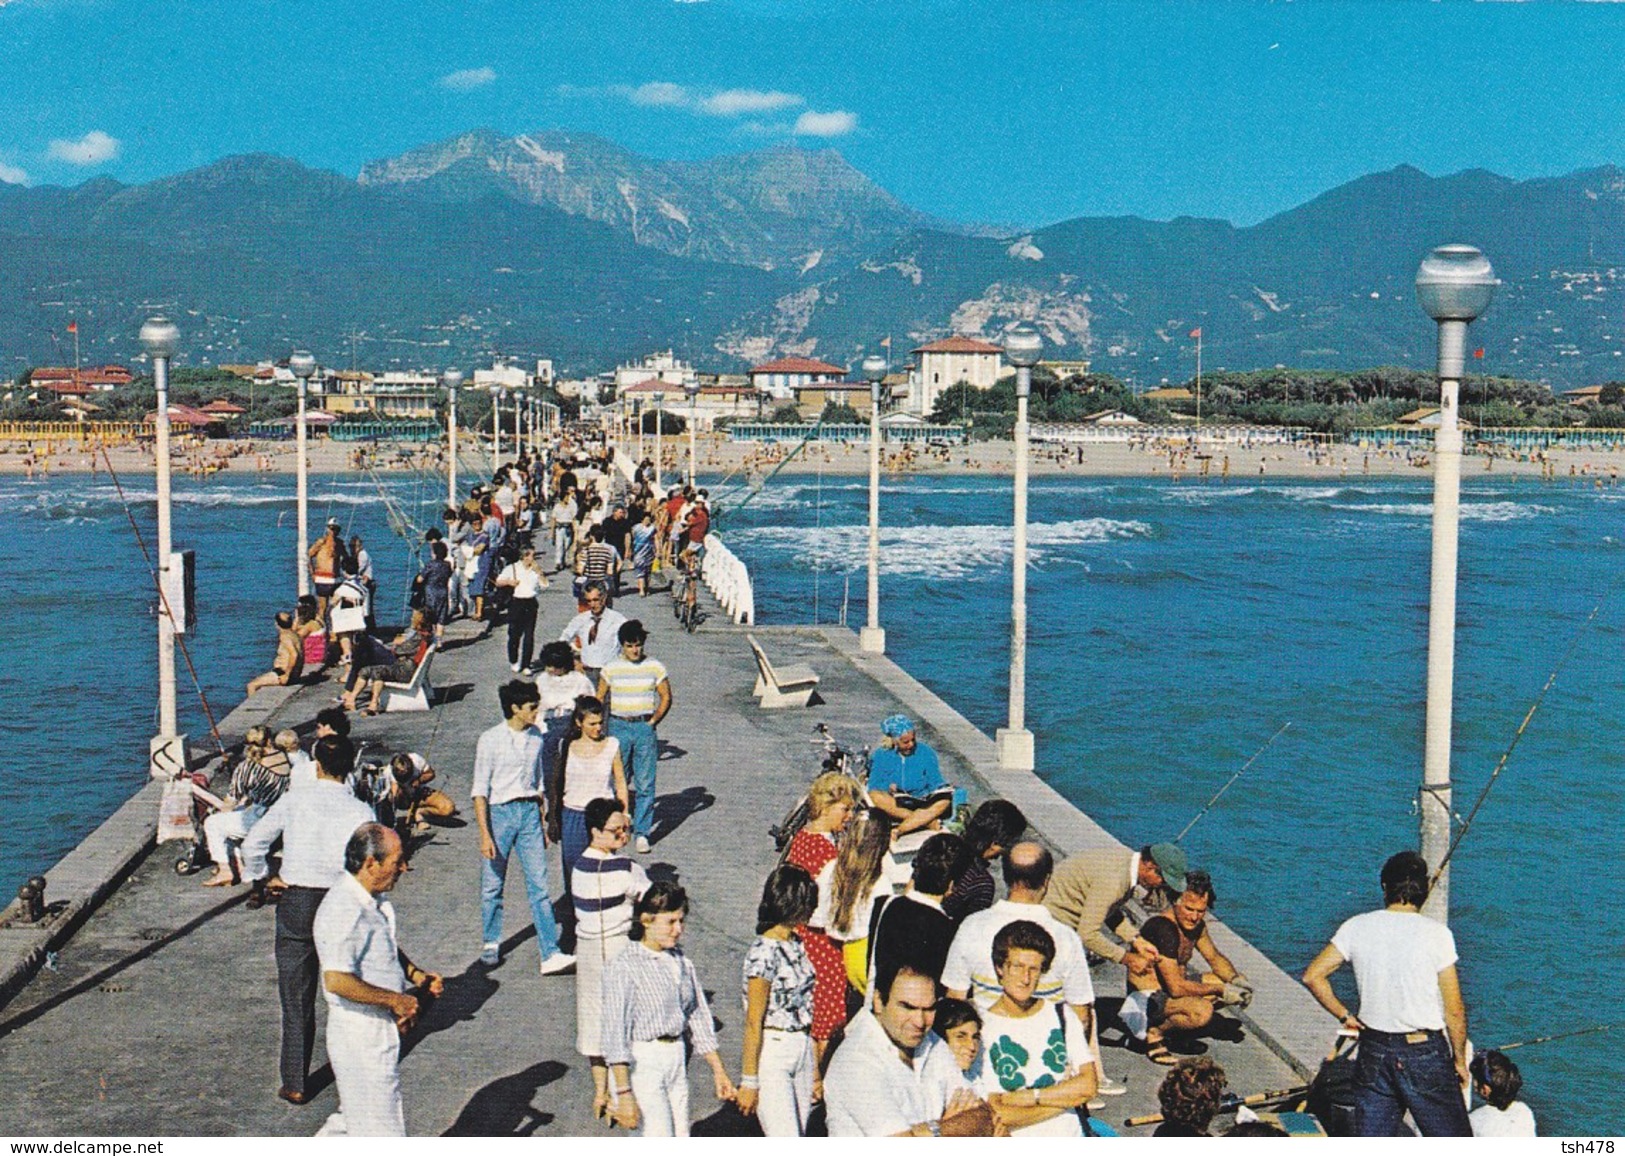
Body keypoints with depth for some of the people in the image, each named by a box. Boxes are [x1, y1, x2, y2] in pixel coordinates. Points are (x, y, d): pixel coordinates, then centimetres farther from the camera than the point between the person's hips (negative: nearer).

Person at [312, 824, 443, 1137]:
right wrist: (396, 1000, -24)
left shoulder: (375, 901, 7)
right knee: (381, 1131, 3)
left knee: (354, 1117, 23)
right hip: (361, 1032, -9)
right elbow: (336, 981, -32)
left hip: (381, 1026, 9)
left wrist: (416, 974, 5)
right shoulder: (343, 910, -24)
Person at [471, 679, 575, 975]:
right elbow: (480, 791, -9)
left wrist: (543, 823, 16)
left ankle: (550, 955, -6)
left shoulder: (536, 737, 6)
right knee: (492, 885, 9)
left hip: (529, 811, 3)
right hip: (499, 812, -3)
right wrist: (485, 834, -14)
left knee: (539, 884, -3)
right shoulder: (490, 740, -9)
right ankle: (491, 943, 30)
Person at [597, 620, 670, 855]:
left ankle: (642, 833, 3)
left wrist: (653, 721, 1)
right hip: (618, 726, 1)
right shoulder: (611, 668, 2)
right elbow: (600, 698, 11)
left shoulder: (656, 668, 1)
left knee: (645, 784, -3)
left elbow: (666, 697, 9)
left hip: (645, 728, -1)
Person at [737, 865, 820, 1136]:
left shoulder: (796, 944, 9)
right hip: (771, 1055, -8)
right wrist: (750, 1081, -14)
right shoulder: (764, 953, -17)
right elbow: (753, 1023, -15)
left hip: (802, 1052, 8)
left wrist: (814, 1069, 16)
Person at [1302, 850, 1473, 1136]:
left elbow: (1313, 976, -1)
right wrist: (1459, 1059, 5)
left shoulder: (1357, 927, -1)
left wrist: (1345, 1015, 9)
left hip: (1374, 1051, 3)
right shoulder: (1436, 934, -10)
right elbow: (1454, 1010, -7)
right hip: (1425, 1051, -3)